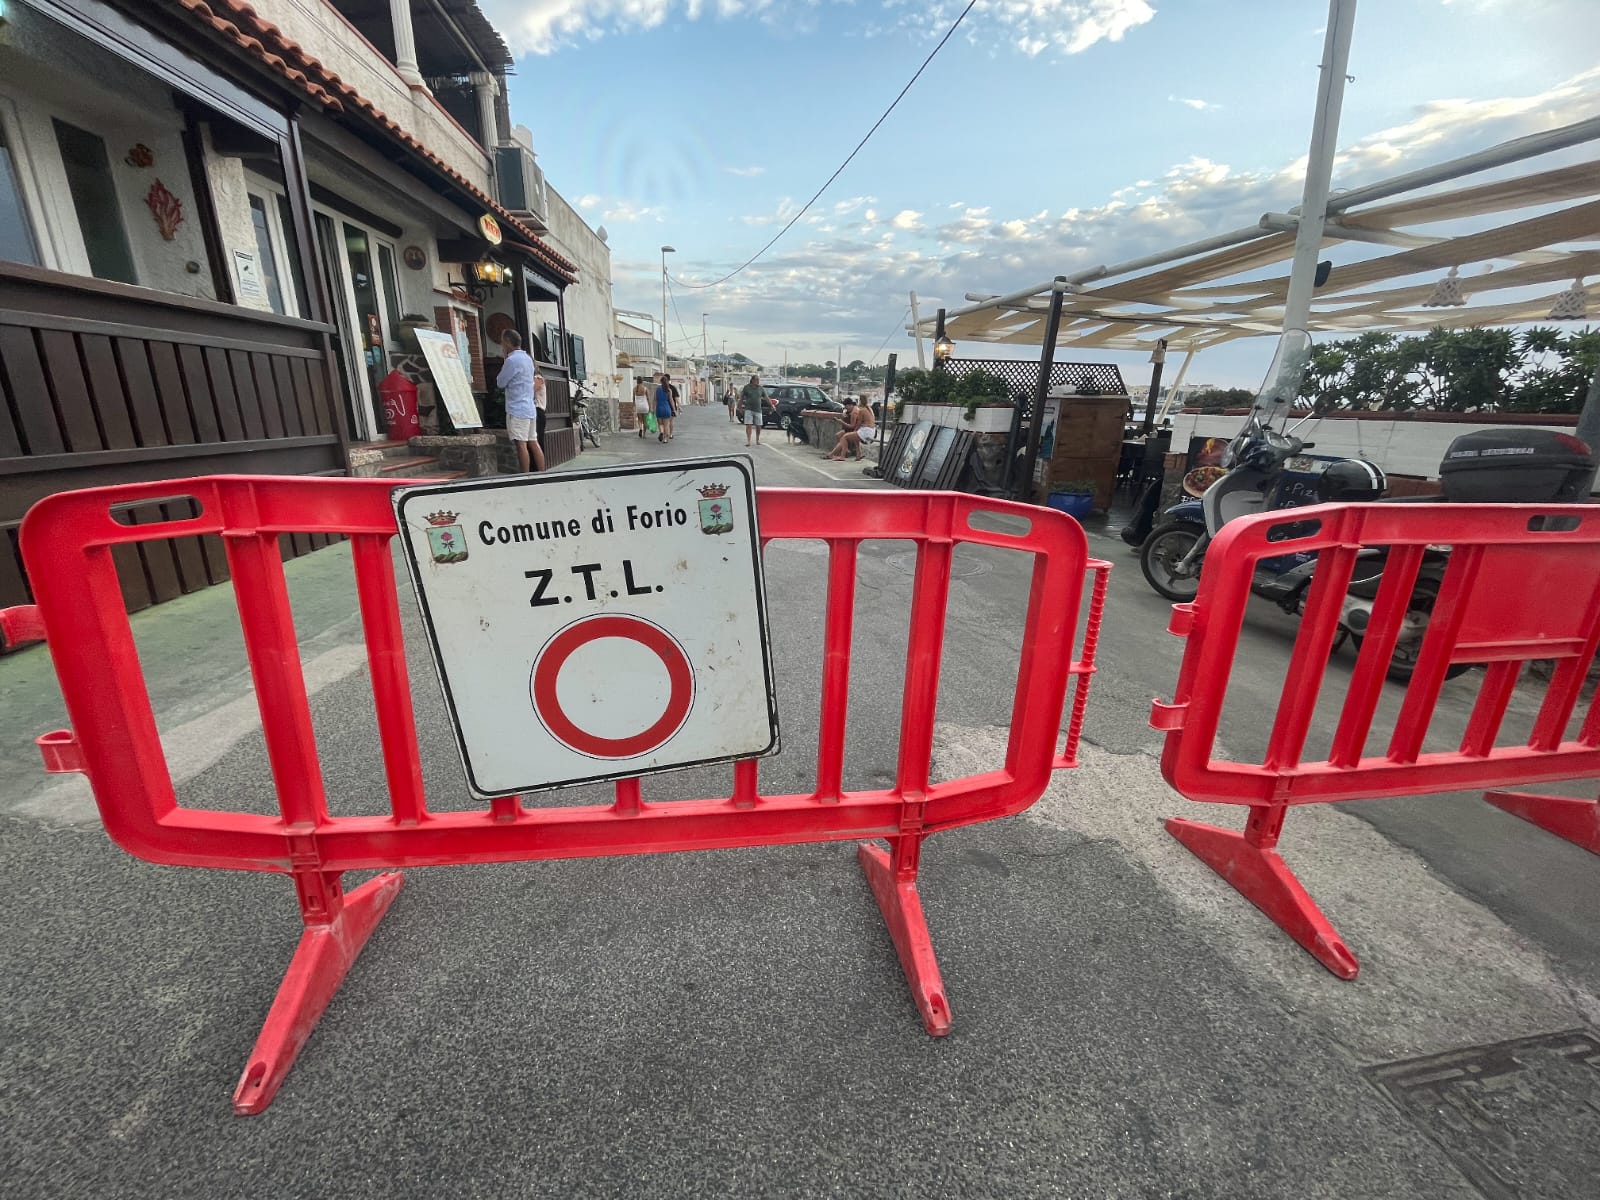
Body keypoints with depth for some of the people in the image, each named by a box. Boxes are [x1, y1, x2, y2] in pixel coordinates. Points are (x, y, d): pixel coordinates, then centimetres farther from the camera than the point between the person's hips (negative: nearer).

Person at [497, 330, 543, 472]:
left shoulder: (512, 360, -11)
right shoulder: (527, 358, 16)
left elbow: (500, 382, -2)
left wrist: (505, 360, 7)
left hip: (517, 409, -8)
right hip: (530, 408, 9)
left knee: (521, 444, -8)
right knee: (533, 443, 8)